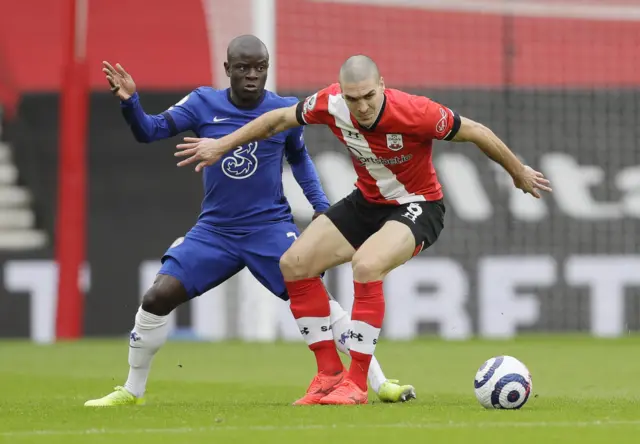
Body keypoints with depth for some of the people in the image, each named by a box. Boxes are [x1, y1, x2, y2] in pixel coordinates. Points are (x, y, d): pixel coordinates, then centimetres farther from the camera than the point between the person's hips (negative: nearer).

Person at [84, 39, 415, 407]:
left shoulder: (285, 111, -3)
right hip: (214, 231, 1)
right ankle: (132, 391, 10)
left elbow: (299, 158, 15)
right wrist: (130, 101, -28)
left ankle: (380, 383, -8)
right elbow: (149, 131, -9)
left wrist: (321, 206, 4)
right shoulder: (203, 104, -3)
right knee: (158, 297, -9)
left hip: (271, 228, -1)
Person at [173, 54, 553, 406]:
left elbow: (475, 132, -16)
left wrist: (519, 173, -4)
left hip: (418, 207, -6)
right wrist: (221, 145, 5)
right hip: (367, 201, 6)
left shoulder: (414, 112, -31)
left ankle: (357, 382, -22)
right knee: (294, 264, -5)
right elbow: (280, 119, 2)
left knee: (366, 265, -33)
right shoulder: (330, 104, -18)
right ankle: (330, 372, 3)